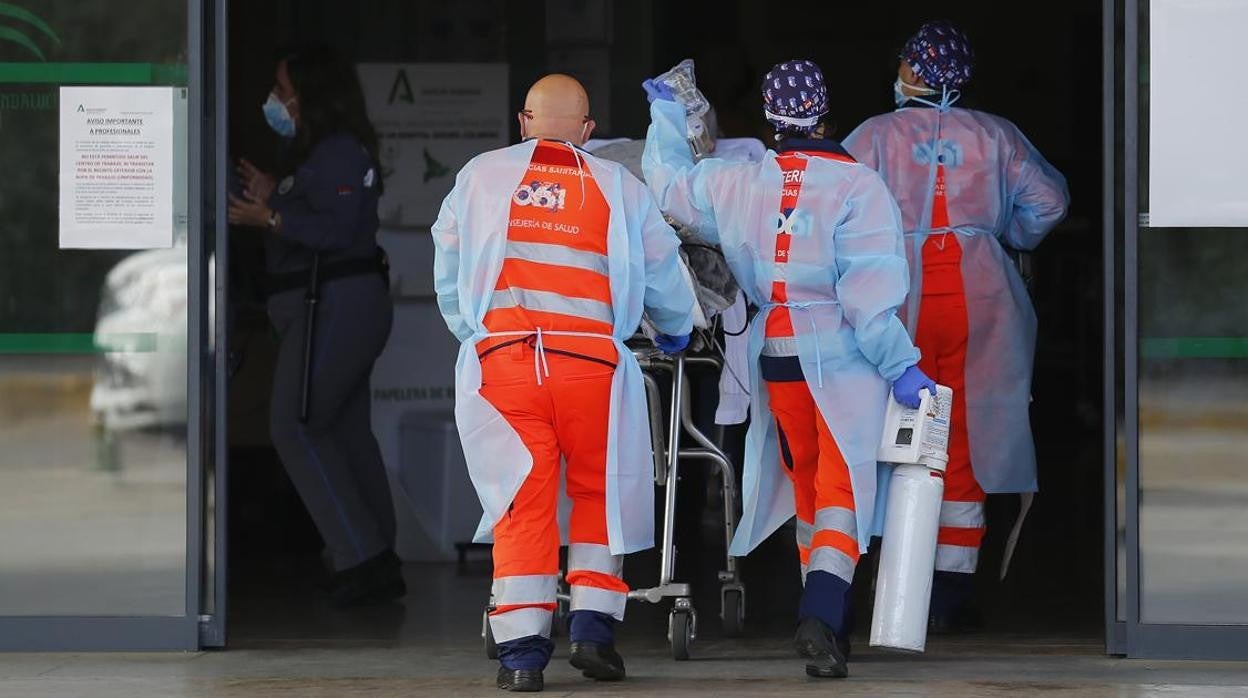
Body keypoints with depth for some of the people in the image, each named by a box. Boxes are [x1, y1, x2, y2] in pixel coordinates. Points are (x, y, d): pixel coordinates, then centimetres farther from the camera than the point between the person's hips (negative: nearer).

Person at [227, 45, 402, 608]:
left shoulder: (339, 153, -14)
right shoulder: (314, 154, 19)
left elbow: (337, 228, -24)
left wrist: (269, 218, -18)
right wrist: (271, 198, 12)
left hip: (334, 306, -11)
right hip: (336, 306, 11)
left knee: (295, 427, -12)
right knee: (347, 431, 12)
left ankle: (361, 558, -14)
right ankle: (377, 564, 15)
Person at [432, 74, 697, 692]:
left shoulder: (480, 176, 12)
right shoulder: (618, 187, 11)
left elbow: (448, 275, 18)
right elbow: (663, 276, 21)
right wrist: (676, 332, 41)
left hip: (498, 357, 0)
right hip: (591, 360, 0)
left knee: (521, 500, 4)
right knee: (599, 490, 17)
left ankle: (521, 648, -1)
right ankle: (592, 624, 9)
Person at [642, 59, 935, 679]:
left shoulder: (735, 184, 2)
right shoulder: (858, 187, -12)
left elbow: (670, 183, 22)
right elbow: (869, 296, -17)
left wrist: (665, 115, 37)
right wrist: (902, 369, -13)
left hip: (775, 360, 5)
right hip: (843, 357, -5)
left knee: (805, 483, 19)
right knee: (842, 488, -4)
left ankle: (820, 616, 27)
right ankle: (823, 615, -23)